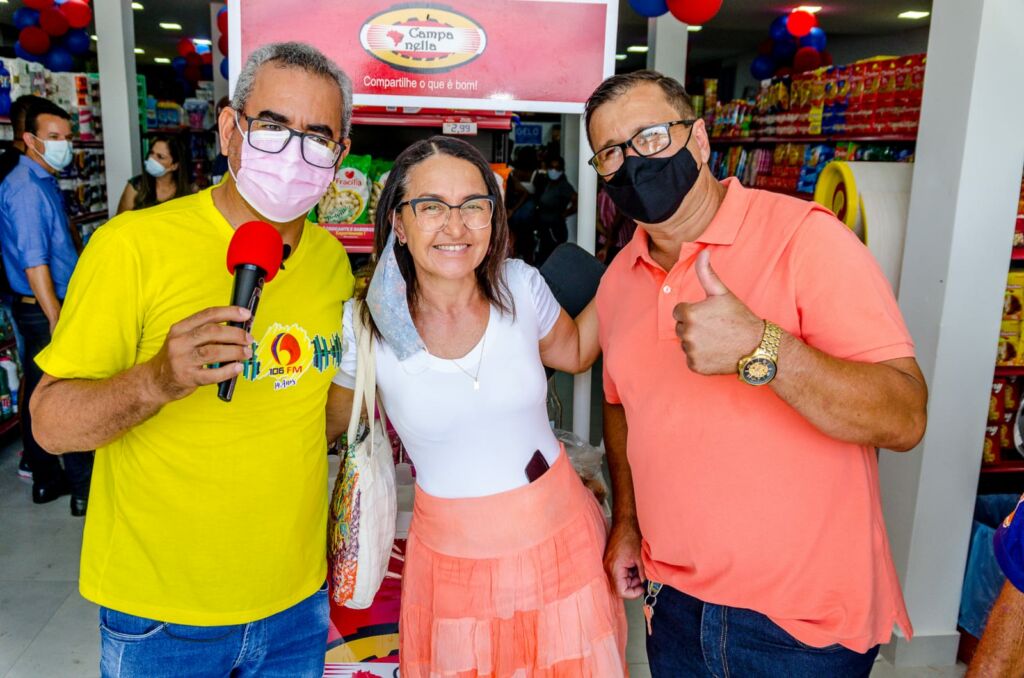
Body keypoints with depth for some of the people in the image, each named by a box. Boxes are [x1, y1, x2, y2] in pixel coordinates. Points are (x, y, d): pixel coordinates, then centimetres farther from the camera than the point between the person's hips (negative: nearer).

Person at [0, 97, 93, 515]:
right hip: (45, 309, -10)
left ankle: (46, 479, 26)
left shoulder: (44, 182, 14)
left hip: (44, 307, 10)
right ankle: (84, 489, 7)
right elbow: (34, 263, -22)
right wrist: (58, 321, -23)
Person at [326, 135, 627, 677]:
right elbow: (326, 423, 4)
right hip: (454, 553, -2)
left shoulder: (521, 287, -10)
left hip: (559, 533, 2)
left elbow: (574, 352, 12)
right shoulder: (366, 325, -14)